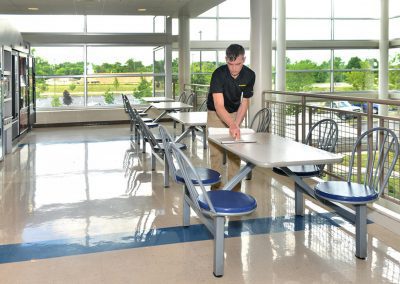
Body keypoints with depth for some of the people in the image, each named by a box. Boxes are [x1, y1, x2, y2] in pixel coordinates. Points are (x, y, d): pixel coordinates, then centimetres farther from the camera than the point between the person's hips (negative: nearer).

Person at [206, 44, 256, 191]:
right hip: (216, 114, -3)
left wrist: (236, 124, -20)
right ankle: (217, 188, 3)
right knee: (216, 152, -6)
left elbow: (245, 101, -7)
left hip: (235, 113, 3)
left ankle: (234, 188, 9)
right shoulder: (218, 74, -29)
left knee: (235, 152, 2)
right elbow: (219, 105, -36)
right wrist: (232, 125, -51)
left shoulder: (249, 75, -17)